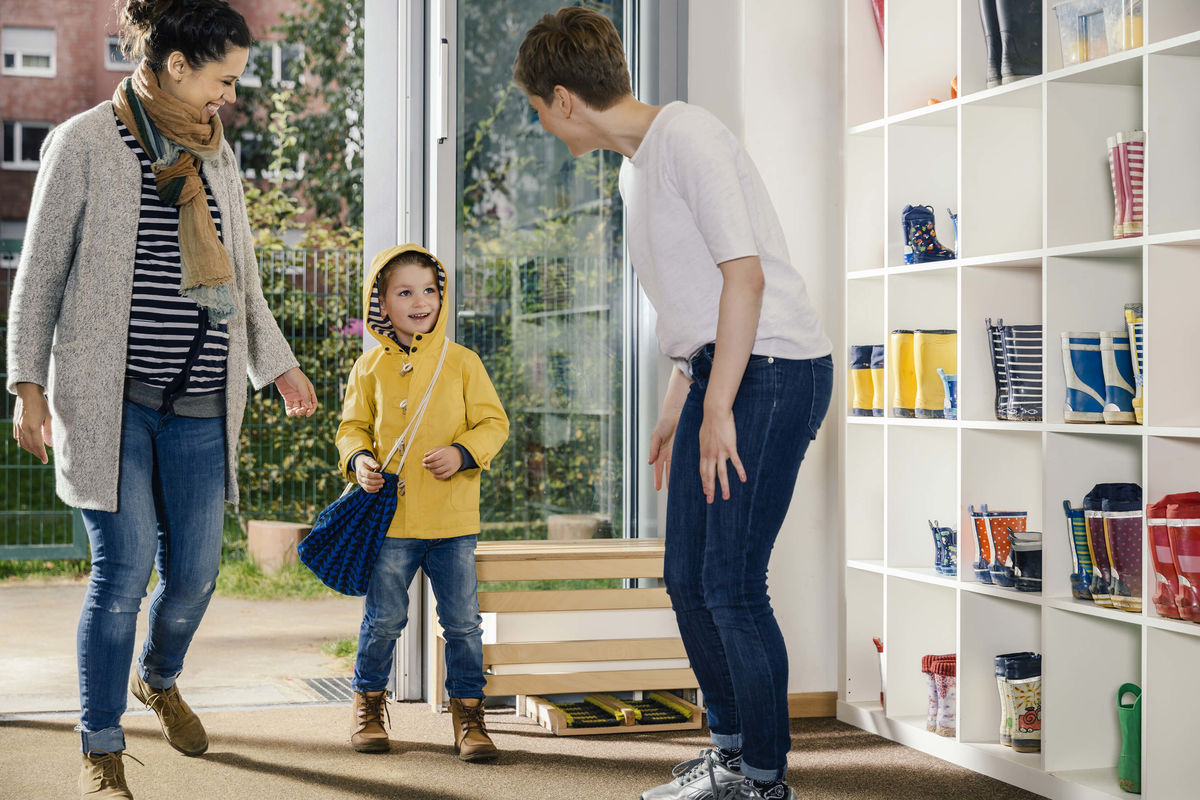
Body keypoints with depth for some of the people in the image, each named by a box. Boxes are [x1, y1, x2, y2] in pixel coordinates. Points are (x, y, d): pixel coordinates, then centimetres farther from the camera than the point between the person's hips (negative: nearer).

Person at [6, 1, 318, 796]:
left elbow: (241, 276, 22)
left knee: (195, 571, 7)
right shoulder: (84, 144, -4)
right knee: (124, 570, -7)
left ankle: (159, 679, 39)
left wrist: (278, 364, 25)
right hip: (108, 397, -5)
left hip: (200, 403, 5)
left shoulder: (217, 154, 13)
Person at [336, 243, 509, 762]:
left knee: (462, 621, 2)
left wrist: (462, 453, -14)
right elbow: (352, 426, 12)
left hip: (453, 522, 0)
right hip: (391, 521, 0)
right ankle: (368, 705, 26)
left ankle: (468, 714, 14)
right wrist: (358, 459, -8)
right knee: (383, 619, 7)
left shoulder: (462, 362, 3)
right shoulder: (370, 367, 5)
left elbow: (493, 423, 3)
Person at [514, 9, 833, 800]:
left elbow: (744, 274, -20)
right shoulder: (638, 164, 16)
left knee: (732, 583, -9)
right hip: (717, 374, 10)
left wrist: (717, 409, -21)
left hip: (774, 371, -10)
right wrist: (677, 406, 23)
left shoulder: (687, 136, -14)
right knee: (688, 578, 12)